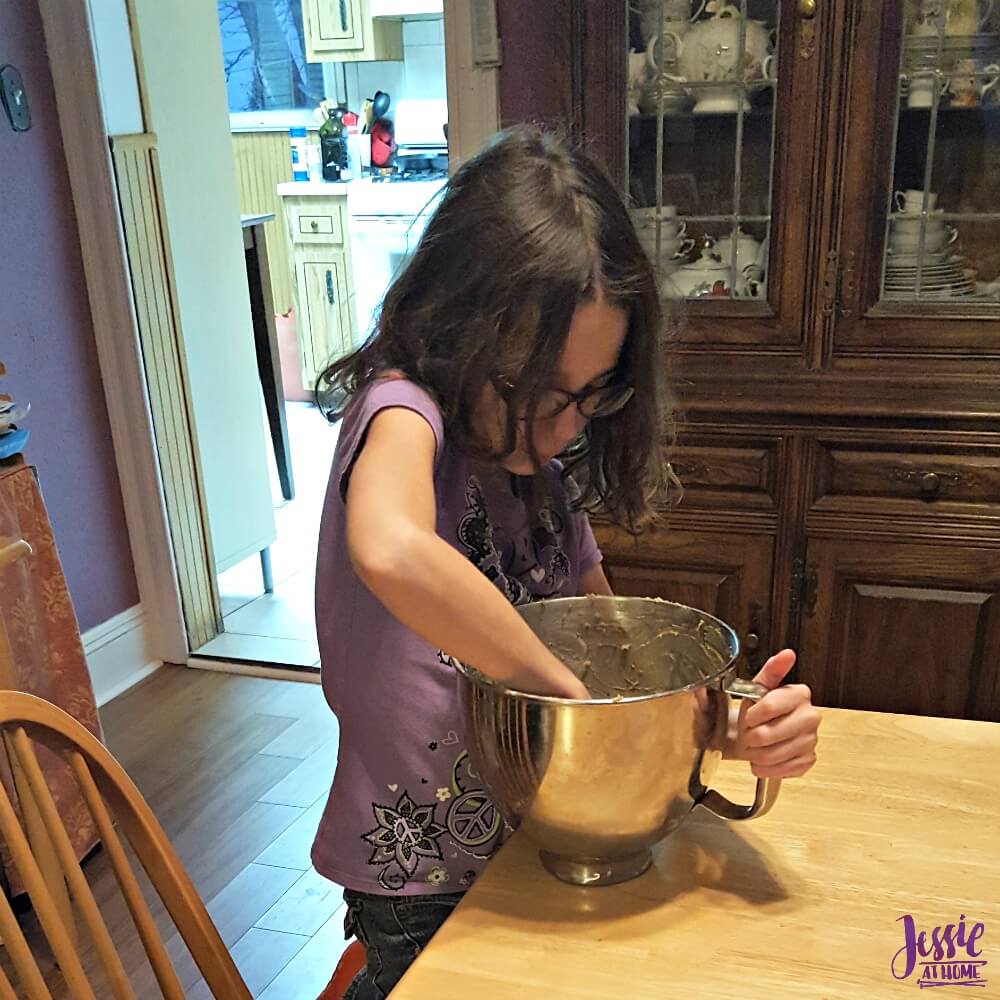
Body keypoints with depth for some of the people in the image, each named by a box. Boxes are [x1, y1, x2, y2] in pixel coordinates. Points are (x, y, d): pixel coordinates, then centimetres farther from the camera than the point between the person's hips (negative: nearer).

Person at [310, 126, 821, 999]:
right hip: (421, 889, -6)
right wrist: (565, 688, -33)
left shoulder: (541, 468, -1)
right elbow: (389, 550, -45)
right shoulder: (403, 412, -22)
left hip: (525, 847, 7)